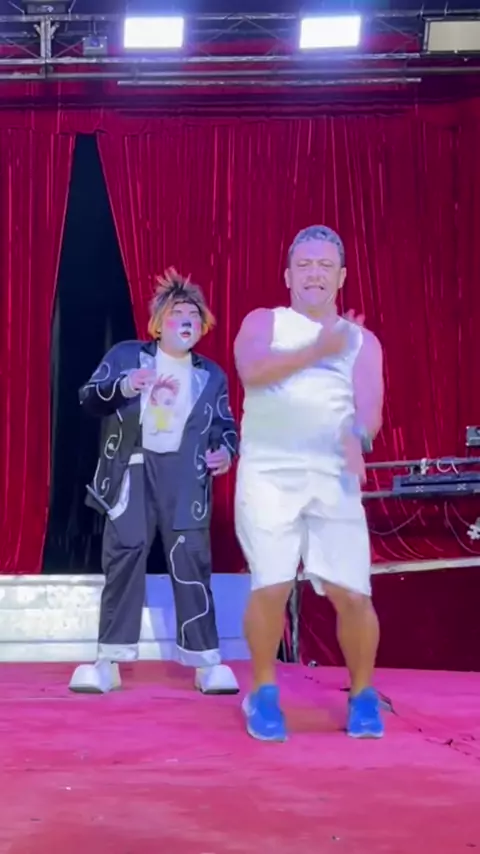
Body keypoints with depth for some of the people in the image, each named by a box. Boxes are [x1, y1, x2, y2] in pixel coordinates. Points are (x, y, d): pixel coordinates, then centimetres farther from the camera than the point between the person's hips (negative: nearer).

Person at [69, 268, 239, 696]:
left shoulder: (212, 375, 16)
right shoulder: (126, 355, 9)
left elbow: (226, 425, 16)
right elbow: (89, 397, -1)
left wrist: (226, 450, -8)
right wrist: (122, 387, -22)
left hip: (185, 475, 1)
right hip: (132, 470, -1)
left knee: (191, 562, -6)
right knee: (123, 559, -3)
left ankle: (206, 661, -1)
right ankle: (109, 660, 2)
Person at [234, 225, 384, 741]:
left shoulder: (361, 340, 15)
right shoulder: (264, 321, 12)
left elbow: (369, 405, -2)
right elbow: (251, 370, -11)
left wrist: (357, 438, -24)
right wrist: (316, 350, -15)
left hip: (333, 477, 1)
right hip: (267, 473, -1)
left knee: (352, 593, -6)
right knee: (271, 587, -10)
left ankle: (363, 695, 18)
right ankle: (264, 694, 13)